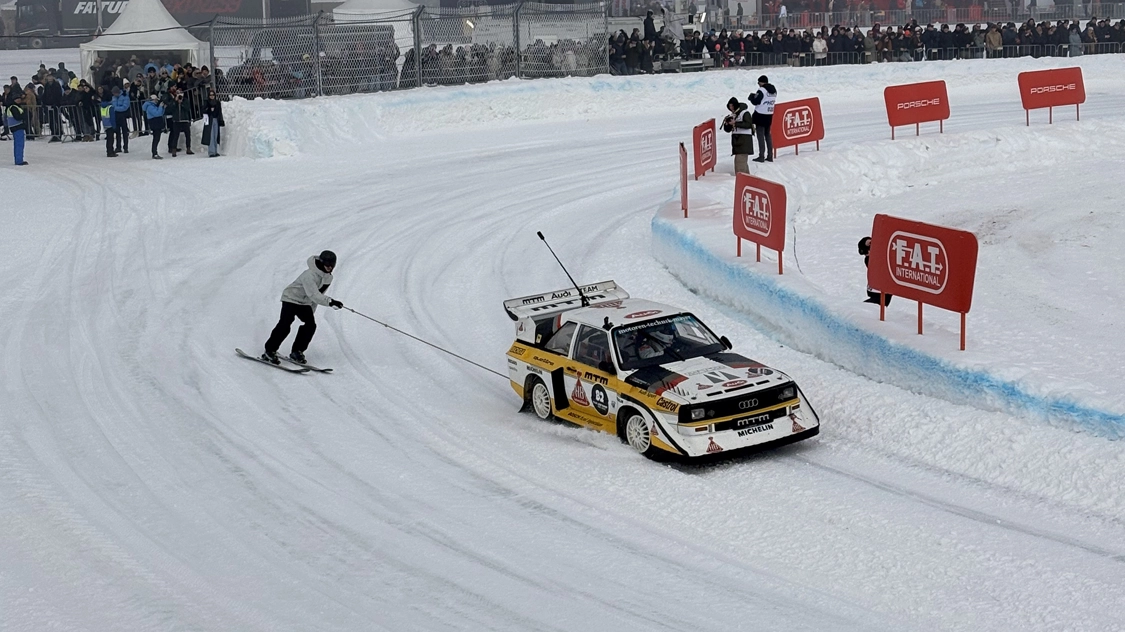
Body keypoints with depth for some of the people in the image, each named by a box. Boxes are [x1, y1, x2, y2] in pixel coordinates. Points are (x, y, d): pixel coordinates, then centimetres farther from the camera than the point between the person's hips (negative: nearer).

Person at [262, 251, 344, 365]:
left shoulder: (328, 277, -2)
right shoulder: (310, 275, -30)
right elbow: (313, 295, -42)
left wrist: (311, 312, 16)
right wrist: (330, 301, -55)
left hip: (305, 303, 8)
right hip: (291, 299, -8)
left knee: (311, 325, -9)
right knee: (285, 325, -17)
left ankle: (297, 352, 2)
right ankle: (269, 351, -7)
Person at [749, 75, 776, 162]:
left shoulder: (761, 90, -17)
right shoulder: (774, 90, 8)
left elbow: (755, 101, -17)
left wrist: (752, 96, 5)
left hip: (760, 115, -8)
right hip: (769, 115, 8)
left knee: (760, 135, -3)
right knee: (768, 134, 17)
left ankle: (761, 156, -5)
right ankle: (770, 156, 17)